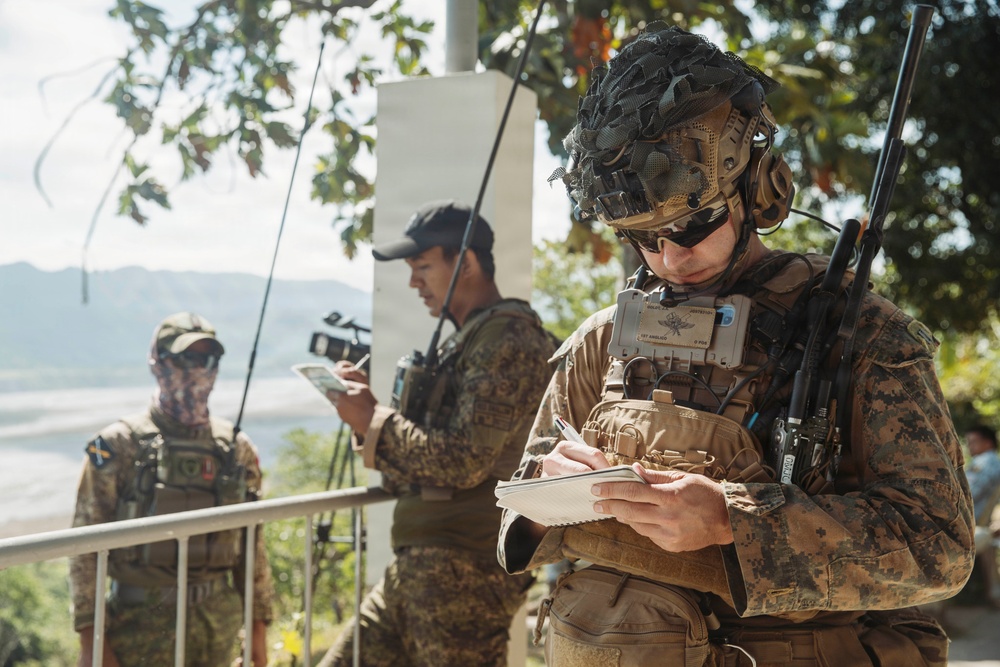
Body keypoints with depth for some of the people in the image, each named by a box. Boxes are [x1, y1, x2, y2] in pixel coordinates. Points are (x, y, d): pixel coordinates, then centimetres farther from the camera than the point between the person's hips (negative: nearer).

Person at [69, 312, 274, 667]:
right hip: (142, 623, -4)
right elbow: (87, 547, -8)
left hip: (219, 623, 4)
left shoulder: (237, 449, 6)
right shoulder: (119, 446, -7)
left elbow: (252, 545, 11)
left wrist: (258, 626, 9)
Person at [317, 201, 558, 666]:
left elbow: (462, 461, -20)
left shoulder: (509, 340, -12)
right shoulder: (464, 341, 19)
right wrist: (367, 405, 5)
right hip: (418, 568, 10)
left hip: (466, 571, -10)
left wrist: (373, 421, -11)